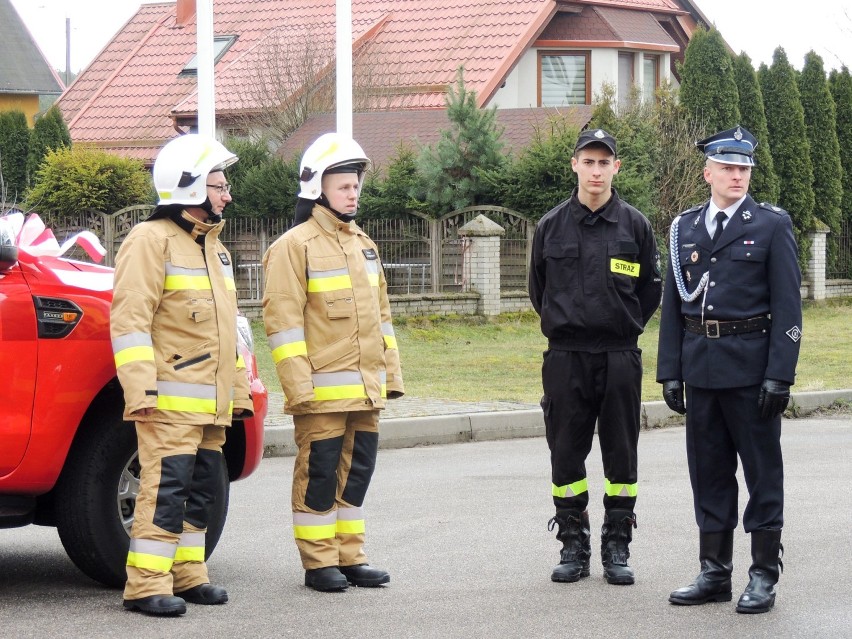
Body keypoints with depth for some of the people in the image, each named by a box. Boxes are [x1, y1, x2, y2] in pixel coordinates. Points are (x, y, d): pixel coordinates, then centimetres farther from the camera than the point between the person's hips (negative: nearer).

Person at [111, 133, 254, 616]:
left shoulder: (213, 246, 22)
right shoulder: (152, 240, -8)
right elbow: (130, 320, -15)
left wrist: (240, 390, 23)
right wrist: (141, 389, -22)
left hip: (211, 403, 9)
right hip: (170, 401, -9)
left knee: (203, 487, 11)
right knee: (167, 488, -12)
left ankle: (187, 576, 20)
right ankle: (146, 586, -10)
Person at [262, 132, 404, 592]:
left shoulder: (363, 244, 18)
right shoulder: (294, 246, -8)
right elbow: (283, 320, -13)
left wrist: (391, 372, 18)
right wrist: (298, 384, -18)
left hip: (365, 389, 7)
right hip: (322, 390, -7)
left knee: (357, 471, 10)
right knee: (319, 473, -3)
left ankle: (350, 556, 18)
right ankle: (319, 562, 4)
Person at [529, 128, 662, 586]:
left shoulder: (634, 225, 2)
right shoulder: (551, 226, 4)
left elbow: (651, 291, 10)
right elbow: (538, 290, 16)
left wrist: (626, 327, 10)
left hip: (620, 358, -1)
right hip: (565, 358, 1)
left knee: (620, 454, 3)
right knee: (566, 454, 4)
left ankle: (617, 548, 11)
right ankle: (573, 545, 13)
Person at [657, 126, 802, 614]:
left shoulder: (772, 225, -2)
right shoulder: (685, 228, 10)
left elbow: (787, 307, -6)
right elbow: (673, 304, 12)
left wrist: (779, 376, -13)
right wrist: (671, 371, 6)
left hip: (751, 369, -4)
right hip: (701, 368, 4)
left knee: (763, 472, 1)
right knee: (709, 473, 9)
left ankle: (764, 577, 6)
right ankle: (715, 573, 17)